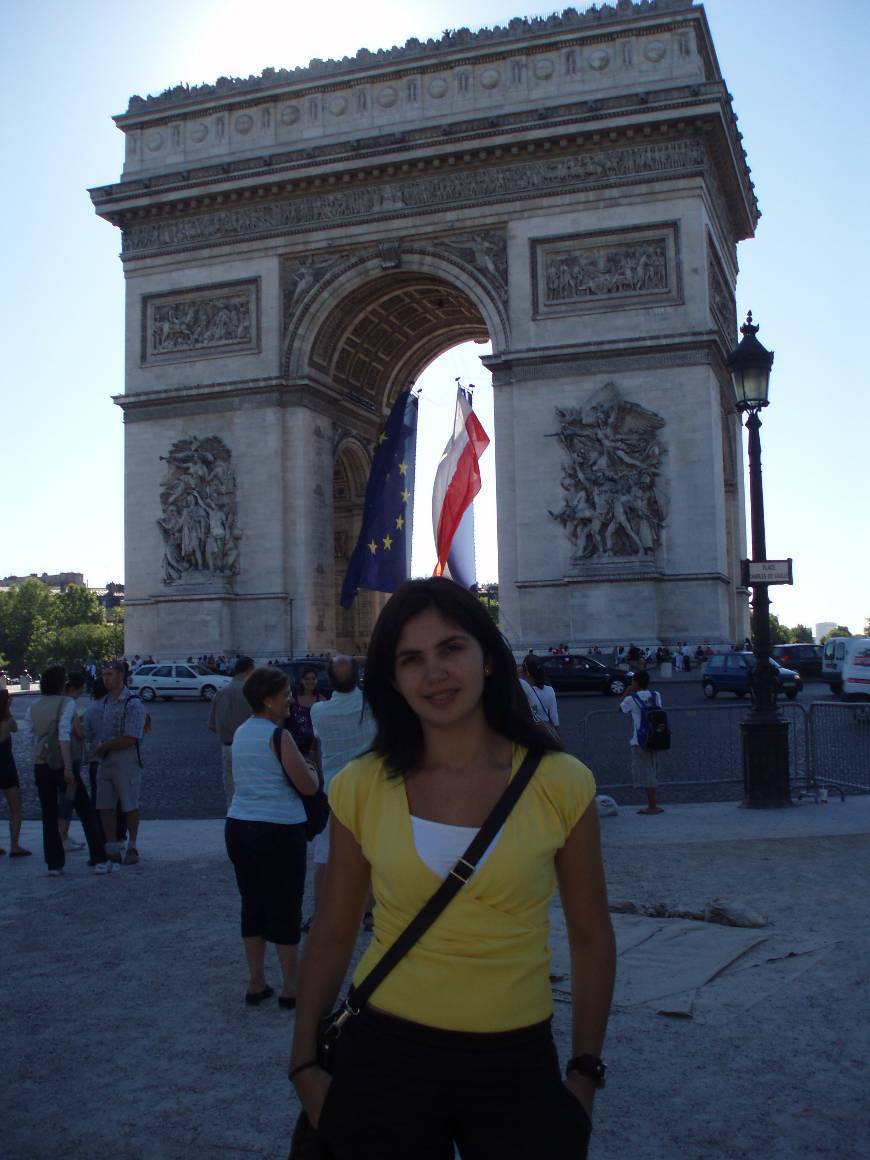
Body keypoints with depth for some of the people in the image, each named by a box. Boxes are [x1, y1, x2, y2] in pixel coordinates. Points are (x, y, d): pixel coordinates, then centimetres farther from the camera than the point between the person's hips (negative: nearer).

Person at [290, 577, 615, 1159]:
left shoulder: (561, 784, -8)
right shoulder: (362, 788, -6)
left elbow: (591, 939, 2)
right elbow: (331, 935, 4)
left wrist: (585, 1073, 3)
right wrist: (305, 1066, 4)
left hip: (518, 1066, 0)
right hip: (386, 1056, 1)